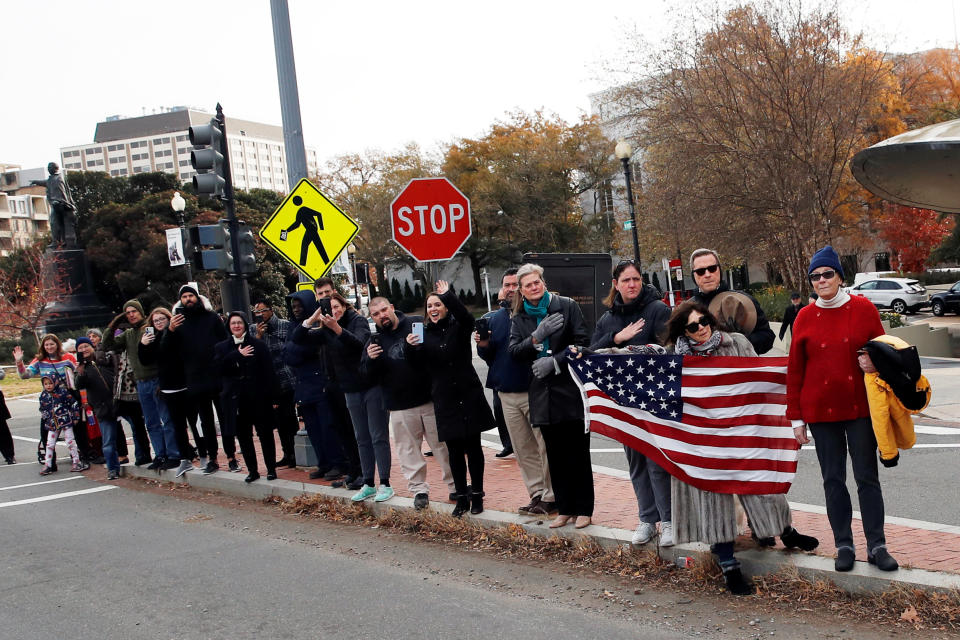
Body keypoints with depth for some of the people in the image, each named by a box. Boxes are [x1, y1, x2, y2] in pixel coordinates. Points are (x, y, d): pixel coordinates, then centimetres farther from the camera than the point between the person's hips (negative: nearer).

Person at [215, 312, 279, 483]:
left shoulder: (258, 345, -1)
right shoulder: (221, 347, 9)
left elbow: (269, 371, -3)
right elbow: (219, 366, -9)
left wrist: (273, 397, -7)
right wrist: (238, 355, -16)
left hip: (258, 397, -3)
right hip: (236, 399, 3)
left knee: (265, 433, 3)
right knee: (243, 436, 7)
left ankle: (271, 469, 12)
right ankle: (252, 470, 16)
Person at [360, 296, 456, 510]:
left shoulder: (417, 324, 1)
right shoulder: (375, 341, 9)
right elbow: (366, 374, 7)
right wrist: (370, 360, -14)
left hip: (431, 400, -2)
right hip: (400, 407, 2)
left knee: (443, 446, 6)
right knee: (409, 452, 6)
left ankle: (455, 485, 18)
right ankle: (419, 490, 18)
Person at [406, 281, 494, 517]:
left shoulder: (458, 327, 0)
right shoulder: (425, 334, 9)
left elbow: (467, 317, -24)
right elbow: (418, 364, -1)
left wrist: (448, 295, -30)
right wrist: (410, 347, -19)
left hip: (469, 395, -2)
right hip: (445, 400, 3)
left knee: (473, 447, 5)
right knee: (454, 450, 6)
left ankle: (477, 494, 16)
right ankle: (461, 497, 15)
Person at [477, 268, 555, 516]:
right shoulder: (492, 319, 12)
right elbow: (488, 357, 18)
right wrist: (484, 346, -2)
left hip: (534, 391, -6)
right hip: (507, 394, 6)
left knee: (546, 445, -4)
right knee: (523, 449, 10)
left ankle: (551, 497, 5)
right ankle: (537, 495, 19)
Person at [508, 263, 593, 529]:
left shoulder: (567, 306, 0)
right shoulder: (519, 318, 10)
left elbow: (582, 342, -6)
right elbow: (514, 350, 0)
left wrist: (554, 361, -14)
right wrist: (537, 337, -16)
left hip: (571, 390, -3)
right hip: (543, 394, 4)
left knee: (578, 452, 2)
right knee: (555, 455, 8)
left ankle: (584, 509, 11)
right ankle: (565, 509, 18)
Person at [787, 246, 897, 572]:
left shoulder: (864, 309, -2)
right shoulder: (805, 317, 1)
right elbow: (795, 370, 3)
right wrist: (796, 418, 2)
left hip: (861, 407, -1)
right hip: (821, 410, 1)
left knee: (867, 476, 4)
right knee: (833, 479, 7)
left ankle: (877, 546, 12)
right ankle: (844, 545, 16)